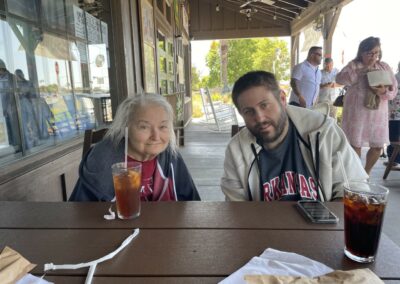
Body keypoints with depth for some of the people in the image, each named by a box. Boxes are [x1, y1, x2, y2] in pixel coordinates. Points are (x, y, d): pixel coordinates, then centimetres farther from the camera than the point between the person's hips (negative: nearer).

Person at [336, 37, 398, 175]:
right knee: (356, 144, 0)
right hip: (357, 112, -4)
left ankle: (366, 172, 31)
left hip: (378, 113, 4)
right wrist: (360, 72, -24)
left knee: (378, 146, 8)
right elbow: (339, 78, -16)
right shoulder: (354, 65, 0)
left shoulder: (385, 67, 9)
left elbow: (394, 88, 5)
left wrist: (384, 91, -17)